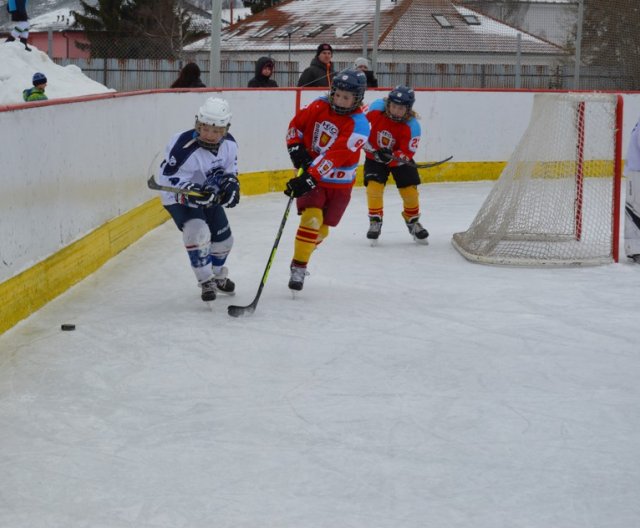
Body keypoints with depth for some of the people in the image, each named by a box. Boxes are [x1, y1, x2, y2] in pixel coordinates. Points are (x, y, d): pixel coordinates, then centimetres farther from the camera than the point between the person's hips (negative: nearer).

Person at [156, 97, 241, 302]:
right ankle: (206, 281, -10)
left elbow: (230, 168, 7)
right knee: (198, 233, -28)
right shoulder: (183, 146, -33)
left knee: (223, 239, 13)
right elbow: (168, 178, -29)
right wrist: (192, 191, -42)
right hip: (179, 197, -7)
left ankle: (217, 274, 44)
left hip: (210, 195, 7)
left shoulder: (229, 144, -13)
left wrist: (231, 184, -13)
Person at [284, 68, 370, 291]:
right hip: (309, 173, 1)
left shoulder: (359, 125, -21)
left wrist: (309, 177, -39)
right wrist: (296, 147, -11)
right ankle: (298, 268, -12)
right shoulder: (319, 106, -7)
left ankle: (302, 254, 35)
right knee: (311, 217, -19)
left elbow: (334, 157, -31)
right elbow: (296, 124, 7)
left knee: (321, 229, 7)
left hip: (339, 183, 0)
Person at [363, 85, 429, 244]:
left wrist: (391, 157, -43)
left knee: (409, 189, -6)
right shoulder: (376, 109, -23)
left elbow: (407, 153, -26)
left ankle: (413, 222, 20)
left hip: (399, 158, 0)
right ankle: (375, 222, -2)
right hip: (374, 156, 0)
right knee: (374, 186, -18)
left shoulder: (412, 126, -26)